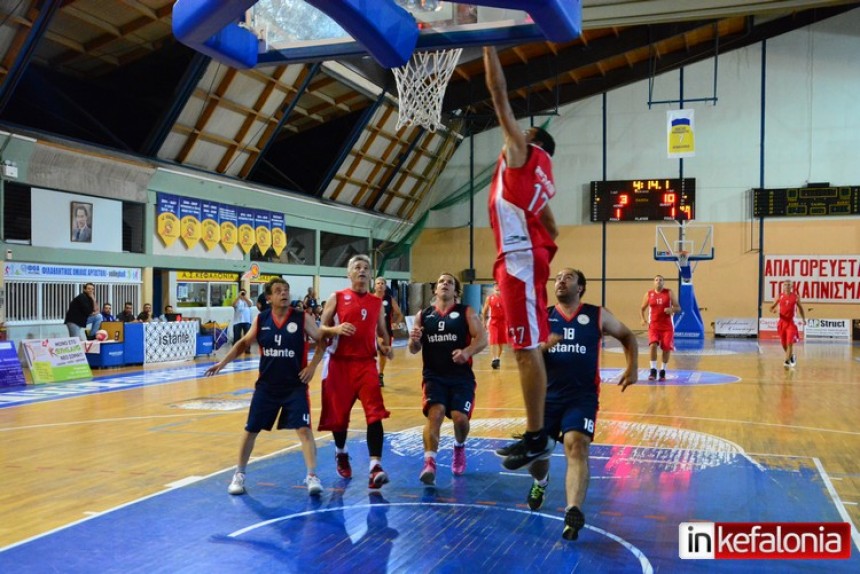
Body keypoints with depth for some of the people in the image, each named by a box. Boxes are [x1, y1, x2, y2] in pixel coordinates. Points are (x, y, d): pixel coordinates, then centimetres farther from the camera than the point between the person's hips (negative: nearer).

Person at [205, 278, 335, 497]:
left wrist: (312, 366, -9)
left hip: (295, 386, -2)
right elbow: (244, 343, 10)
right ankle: (239, 474, 27)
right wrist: (223, 362, 3)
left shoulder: (302, 319, -9)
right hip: (266, 385, 3)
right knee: (251, 430, 10)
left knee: (304, 429, -11)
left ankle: (312, 476, -3)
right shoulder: (261, 320, -1)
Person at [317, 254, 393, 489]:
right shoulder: (336, 298, 2)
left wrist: (386, 347, 0)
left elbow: (382, 331, 20)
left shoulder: (377, 302, 10)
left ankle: (375, 466, -20)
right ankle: (341, 453, 39)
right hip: (339, 363, -1)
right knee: (338, 413, 11)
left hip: (366, 363, 1)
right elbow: (321, 329, 2)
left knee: (375, 413, -16)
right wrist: (336, 329, -19)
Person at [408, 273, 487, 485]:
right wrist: (414, 340, -13)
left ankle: (459, 448, 23)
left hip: (461, 376, -1)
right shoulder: (423, 315, 9)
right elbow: (414, 350, 12)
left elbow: (482, 338, -7)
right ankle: (429, 464, -24)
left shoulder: (466, 312, 3)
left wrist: (467, 351, -27)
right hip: (434, 376, 1)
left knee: (460, 417, -12)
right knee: (435, 413, -20)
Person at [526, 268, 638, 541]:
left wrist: (632, 367, 5)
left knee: (577, 445, -23)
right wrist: (543, 346, -19)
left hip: (582, 396, -2)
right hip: (547, 395, 2)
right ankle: (541, 482, 40)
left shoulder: (598, 315, 4)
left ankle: (573, 512, -33)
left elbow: (627, 336, 19)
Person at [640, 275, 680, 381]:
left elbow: (678, 308, 1)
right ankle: (653, 370, -9)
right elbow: (642, 308, 12)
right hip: (653, 325, 0)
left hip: (667, 326, 0)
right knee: (653, 345, -18)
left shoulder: (669, 293, 0)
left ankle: (663, 371, 18)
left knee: (667, 348, 1)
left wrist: (671, 310, -22)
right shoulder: (649, 294, 3)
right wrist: (643, 319, -6)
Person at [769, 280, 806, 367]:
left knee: (790, 343, -12)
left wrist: (803, 318, 9)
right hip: (782, 322, 2)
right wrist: (772, 310, -18)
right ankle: (792, 356, 36)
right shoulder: (780, 296, 2)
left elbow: (800, 307, 15)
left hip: (791, 322, -2)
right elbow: (772, 307, 6)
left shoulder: (796, 296, 1)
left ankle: (787, 361, -9)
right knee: (784, 344, 11)